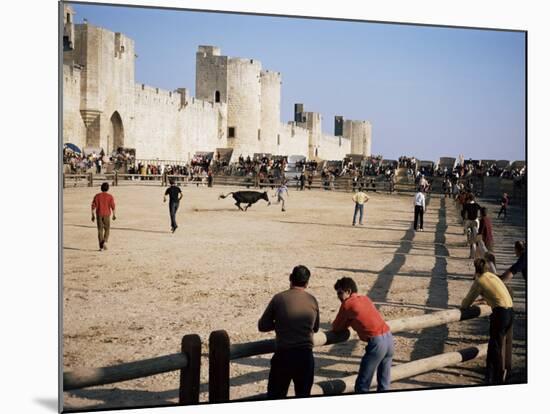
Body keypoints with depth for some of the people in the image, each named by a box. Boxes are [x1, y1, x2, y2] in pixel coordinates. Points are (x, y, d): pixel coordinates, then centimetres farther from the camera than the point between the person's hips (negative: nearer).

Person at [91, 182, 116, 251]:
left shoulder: (97, 196, 0)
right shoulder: (110, 196, -4)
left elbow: (93, 206, -1)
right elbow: (113, 206, -7)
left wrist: (93, 215, 6)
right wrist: (114, 215, 6)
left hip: (99, 215, 1)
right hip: (107, 215, -1)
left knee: (100, 230, 7)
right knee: (107, 230, 13)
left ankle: (101, 246, 4)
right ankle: (105, 242, -12)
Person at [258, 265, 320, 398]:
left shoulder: (279, 298, -4)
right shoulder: (312, 300, 3)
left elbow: (262, 326, 1)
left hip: (283, 356, -2)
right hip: (305, 356, 2)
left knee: (275, 397, 8)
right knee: (304, 396, 15)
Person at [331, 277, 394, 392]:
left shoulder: (347, 304, -2)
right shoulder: (365, 299, 18)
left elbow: (336, 328, 8)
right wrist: (348, 323, 23)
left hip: (377, 342, -8)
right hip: (389, 338, 8)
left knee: (362, 385, 0)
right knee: (384, 383, 15)